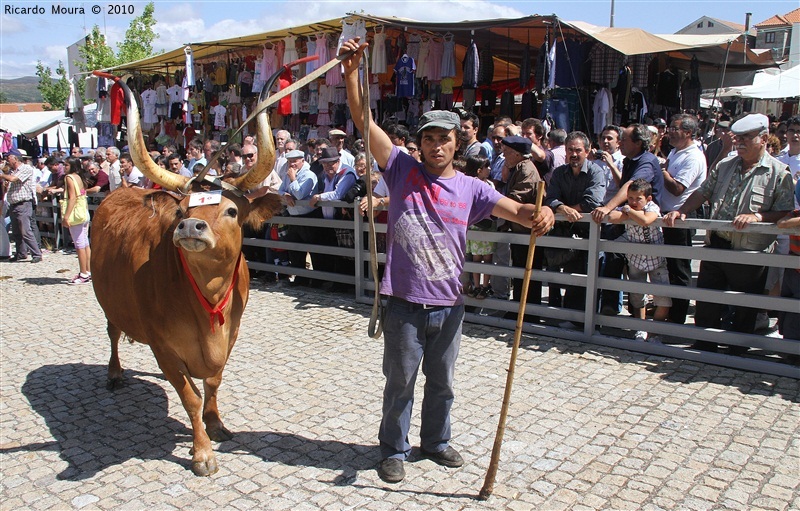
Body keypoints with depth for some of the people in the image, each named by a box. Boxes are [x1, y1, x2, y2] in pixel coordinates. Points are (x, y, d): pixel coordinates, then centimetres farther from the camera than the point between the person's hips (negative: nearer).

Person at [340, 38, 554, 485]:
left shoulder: (471, 189, 1)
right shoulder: (403, 171, -3)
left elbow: (518, 211, -9)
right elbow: (363, 120, -8)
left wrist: (540, 214, -32)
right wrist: (352, 70, -16)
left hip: (449, 306, 2)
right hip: (406, 305, -2)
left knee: (442, 382, 19)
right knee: (400, 382, 11)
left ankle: (437, 442, 41)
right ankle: (394, 449, 31)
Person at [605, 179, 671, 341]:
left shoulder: (653, 207, -16)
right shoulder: (626, 208, -7)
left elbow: (645, 220, -40)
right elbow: (611, 217, -30)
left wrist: (629, 210, -24)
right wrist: (632, 213, -24)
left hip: (656, 259, -3)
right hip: (635, 259, 3)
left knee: (664, 299, -9)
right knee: (636, 296, 10)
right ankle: (641, 329, 28)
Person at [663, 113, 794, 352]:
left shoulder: (779, 173, -6)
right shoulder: (724, 165, 9)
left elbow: (785, 213, -9)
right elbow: (703, 192, 10)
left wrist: (757, 217, -24)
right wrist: (681, 211, -4)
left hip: (750, 253, -4)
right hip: (716, 246, 4)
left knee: (744, 311, 10)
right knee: (706, 305, 10)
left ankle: (738, 355, 28)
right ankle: (703, 350, 27)